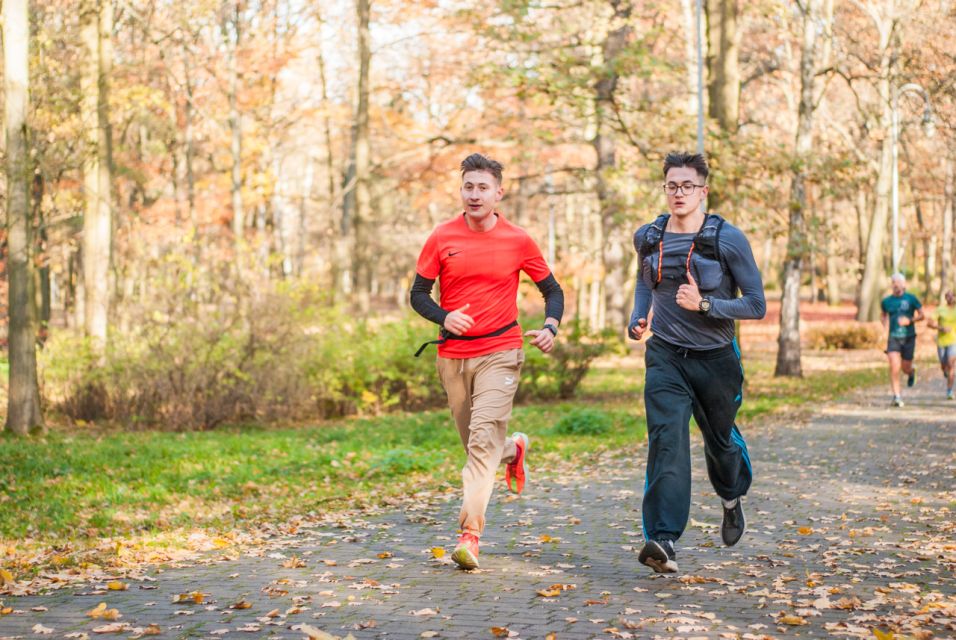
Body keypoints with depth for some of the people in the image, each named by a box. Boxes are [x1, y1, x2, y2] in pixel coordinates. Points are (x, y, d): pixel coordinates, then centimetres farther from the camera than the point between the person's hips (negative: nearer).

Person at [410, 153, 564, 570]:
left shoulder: (518, 241, -1)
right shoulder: (442, 238, 0)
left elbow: (552, 290, 8)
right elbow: (418, 293, 5)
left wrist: (550, 327, -11)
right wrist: (444, 317, -15)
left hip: (500, 352, -3)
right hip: (452, 354, 3)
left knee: (483, 441, -16)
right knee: (477, 443, 14)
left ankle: (470, 534, -17)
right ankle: (514, 450, 49)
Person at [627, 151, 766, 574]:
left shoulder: (728, 240, -11)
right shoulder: (647, 238, 1)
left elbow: (757, 305, -10)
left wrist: (703, 304, -23)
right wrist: (638, 317, 6)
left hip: (715, 358, -1)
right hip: (666, 356, 1)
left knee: (719, 440, 18)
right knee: (666, 439, -18)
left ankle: (732, 498, 53)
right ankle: (663, 541, -26)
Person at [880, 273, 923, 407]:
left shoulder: (911, 299, -3)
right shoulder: (886, 301, 4)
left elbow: (921, 315, 3)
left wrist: (910, 320, -14)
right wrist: (885, 326, 6)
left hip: (908, 337, -1)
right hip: (893, 338, 1)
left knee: (905, 368, 7)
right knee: (894, 367, -14)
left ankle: (912, 372, 45)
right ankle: (897, 396, -9)